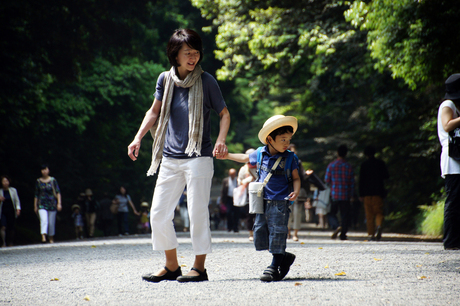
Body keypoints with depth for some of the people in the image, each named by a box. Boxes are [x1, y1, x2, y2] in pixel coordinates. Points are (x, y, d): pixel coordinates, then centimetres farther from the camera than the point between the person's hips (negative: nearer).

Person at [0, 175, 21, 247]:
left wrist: (18, 209, -2)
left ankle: (10, 243, 15)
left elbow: (17, 200, 9)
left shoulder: (13, 190, 5)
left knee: (11, 229, 2)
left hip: (11, 211, 1)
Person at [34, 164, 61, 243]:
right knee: (44, 220, -21)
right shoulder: (38, 181, 6)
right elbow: (36, 194, 11)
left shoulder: (53, 180, 3)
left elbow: (58, 192, 3)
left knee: (51, 222, 5)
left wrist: (59, 203, -6)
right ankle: (43, 237, -32)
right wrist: (35, 206, 9)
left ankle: (51, 238, 23)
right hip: (42, 204, 0)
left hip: (52, 203, 1)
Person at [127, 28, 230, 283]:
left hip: (198, 156, -4)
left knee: (197, 212, -5)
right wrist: (138, 138, 7)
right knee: (158, 214, 5)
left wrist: (221, 140, -14)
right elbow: (154, 112, 18)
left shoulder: (206, 81, -3)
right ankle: (171, 266, 19)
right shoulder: (165, 79, 7)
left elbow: (224, 113, 3)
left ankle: (199, 267, 7)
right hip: (170, 158, 4)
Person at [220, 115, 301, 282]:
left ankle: (275, 266, 6)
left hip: (280, 202, -4)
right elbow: (245, 158, 24)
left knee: (277, 232, -5)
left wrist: (296, 191, -17)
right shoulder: (260, 154, 5)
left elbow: (296, 178, 2)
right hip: (263, 201, 4)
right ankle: (283, 257, 19)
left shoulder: (290, 158, -3)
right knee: (260, 232, 4)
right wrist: (227, 155, 29)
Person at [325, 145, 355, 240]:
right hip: (346, 195, 0)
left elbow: (327, 180, 0)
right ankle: (343, 234, 6)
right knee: (345, 215, 8)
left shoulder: (331, 165, -3)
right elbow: (352, 182, 1)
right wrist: (351, 195, 11)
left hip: (334, 194, 0)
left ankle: (336, 226, -16)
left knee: (332, 213, 11)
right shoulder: (349, 167, -2)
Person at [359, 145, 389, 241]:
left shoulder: (364, 165, 0)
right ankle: (379, 225, -22)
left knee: (369, 215, 4)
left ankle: (371, 234, 1)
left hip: (367, 193, 0)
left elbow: (361, 180, -2)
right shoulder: (381, 163, 2)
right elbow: (386, 176, 5)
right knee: (379, 212, 7)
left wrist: (361, 195, 0)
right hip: (378, 193, 1)